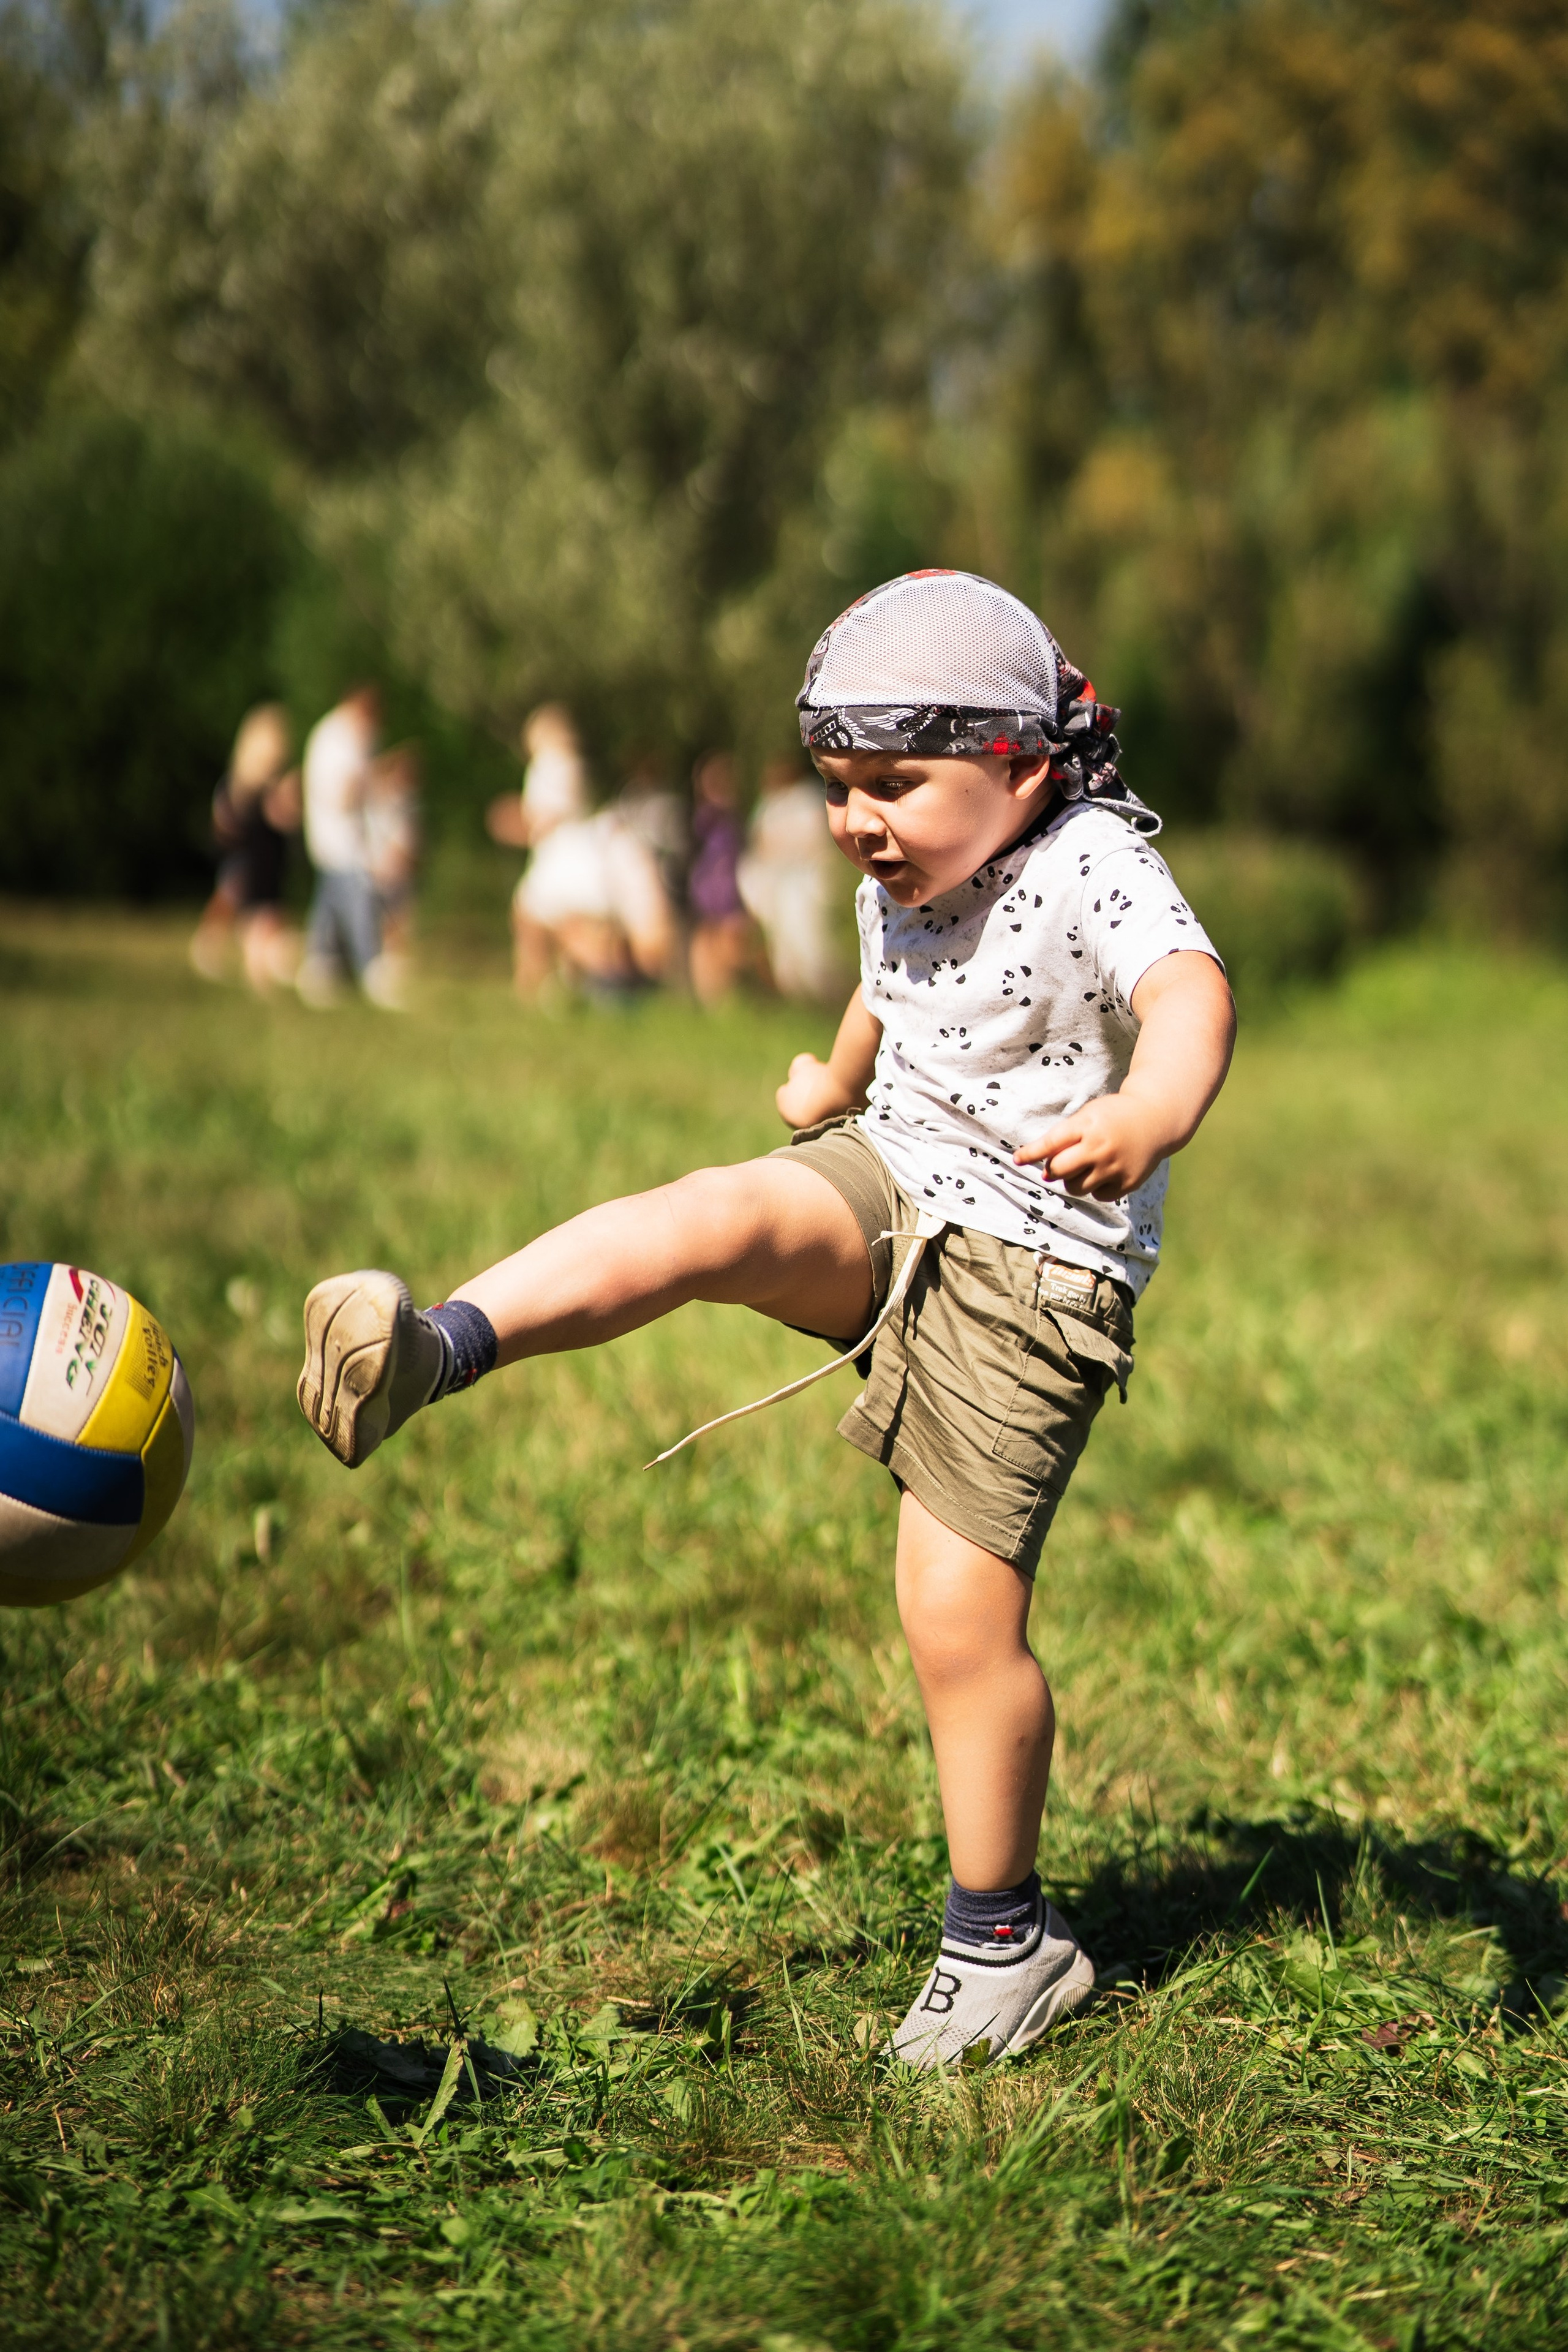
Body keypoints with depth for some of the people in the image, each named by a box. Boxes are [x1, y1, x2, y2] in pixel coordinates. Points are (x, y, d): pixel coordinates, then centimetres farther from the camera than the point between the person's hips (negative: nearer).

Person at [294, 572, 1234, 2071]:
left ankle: (1002, 1941, 10)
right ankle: (428, 1354, -45)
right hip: (883, 1192, 6)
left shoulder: (1091, 868, -18)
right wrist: (833, 1086, 48)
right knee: (714, 1218, -28)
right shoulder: (900, 893, 6)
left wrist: (1150, 1115, -60)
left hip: (1031, 1278, -6)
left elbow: (1191, 991, -39)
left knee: (960, 1614, -8)